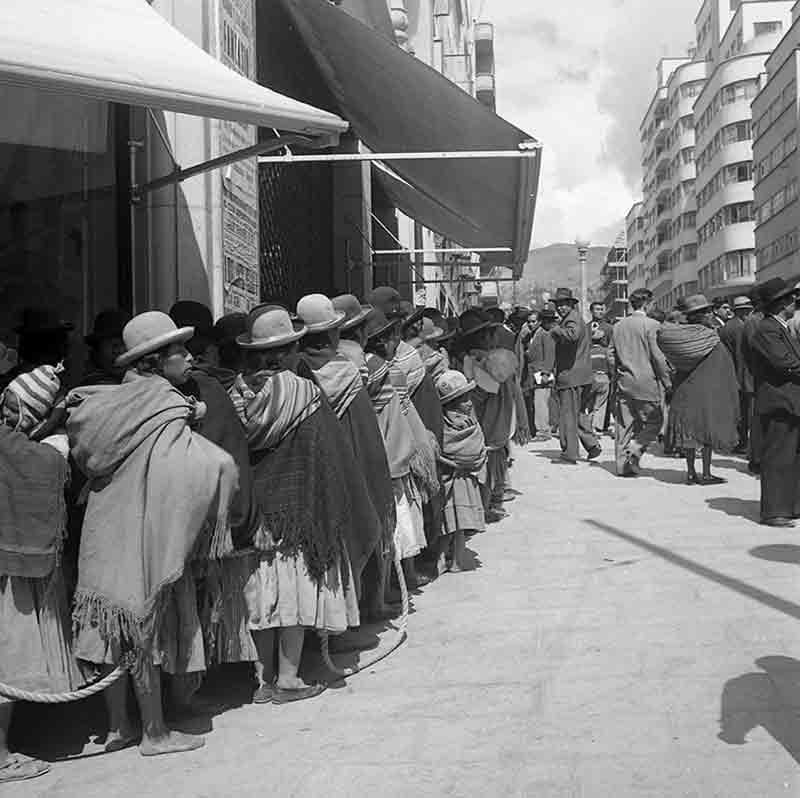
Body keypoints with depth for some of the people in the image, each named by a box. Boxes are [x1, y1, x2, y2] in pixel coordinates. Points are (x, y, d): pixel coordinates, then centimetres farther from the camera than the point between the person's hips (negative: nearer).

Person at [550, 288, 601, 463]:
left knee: (568, 414, -4)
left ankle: (570, 453, 0)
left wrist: (555, 329, -19)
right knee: (580, 412, 18)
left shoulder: (573, 318, -12)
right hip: (582, 376, 10)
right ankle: (592, 444, 14)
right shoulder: (575, 318, 20)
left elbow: (572, 335, -34)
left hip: (571, 375, -10)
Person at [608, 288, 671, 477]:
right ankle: (636, 448, -12)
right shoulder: (651, 325, -10)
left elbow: (611, 355, 12)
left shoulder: (618, 326, 9)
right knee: (653, 420, 7)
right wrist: (667, 382, -5)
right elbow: (658, 356, -12)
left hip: (624, 382, 6)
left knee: (625, 424, 9)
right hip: (646, 383, -6)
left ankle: (623, 464, 9)